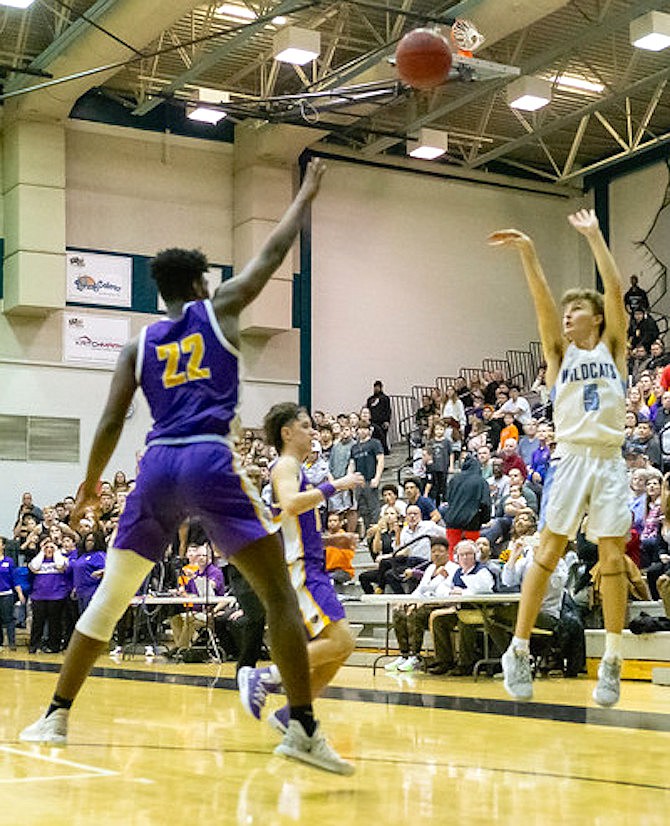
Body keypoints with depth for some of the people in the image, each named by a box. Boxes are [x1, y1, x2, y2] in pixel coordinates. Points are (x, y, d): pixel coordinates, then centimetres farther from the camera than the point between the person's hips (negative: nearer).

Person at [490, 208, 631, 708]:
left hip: (610, 460, 1)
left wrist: (594, 236, -3)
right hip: (571, 457, 0)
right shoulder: (560, 352, 10)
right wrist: (527, 251, -14)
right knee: (549, 553, -1)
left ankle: (612, 661, 5)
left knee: (613, 558, -1)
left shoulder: (612, 348, 11)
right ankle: (519, 651, 5)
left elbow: (615, 290, 0)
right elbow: (543, 300, -3)